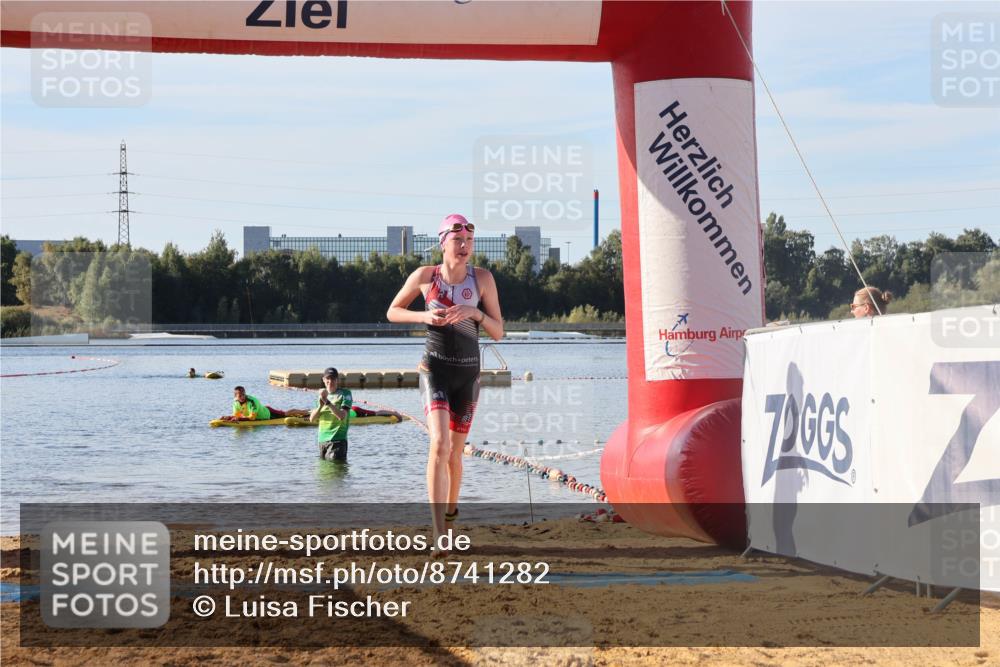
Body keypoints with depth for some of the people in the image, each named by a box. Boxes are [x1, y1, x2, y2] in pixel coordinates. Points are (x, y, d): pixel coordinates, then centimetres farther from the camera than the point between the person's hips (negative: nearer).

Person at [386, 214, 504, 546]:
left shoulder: (483, 278, -4)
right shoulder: (425, 276, -6)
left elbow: (498, 332, 0)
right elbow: (392, 313, 8)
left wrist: (476, 313, -20)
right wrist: (424, 316, -12)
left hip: (468, 373, 3)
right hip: (435, 371, -2)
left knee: (455, 454, 14)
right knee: (440, 444, -22)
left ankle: (451, 510, 44)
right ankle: (439, 537, -26)